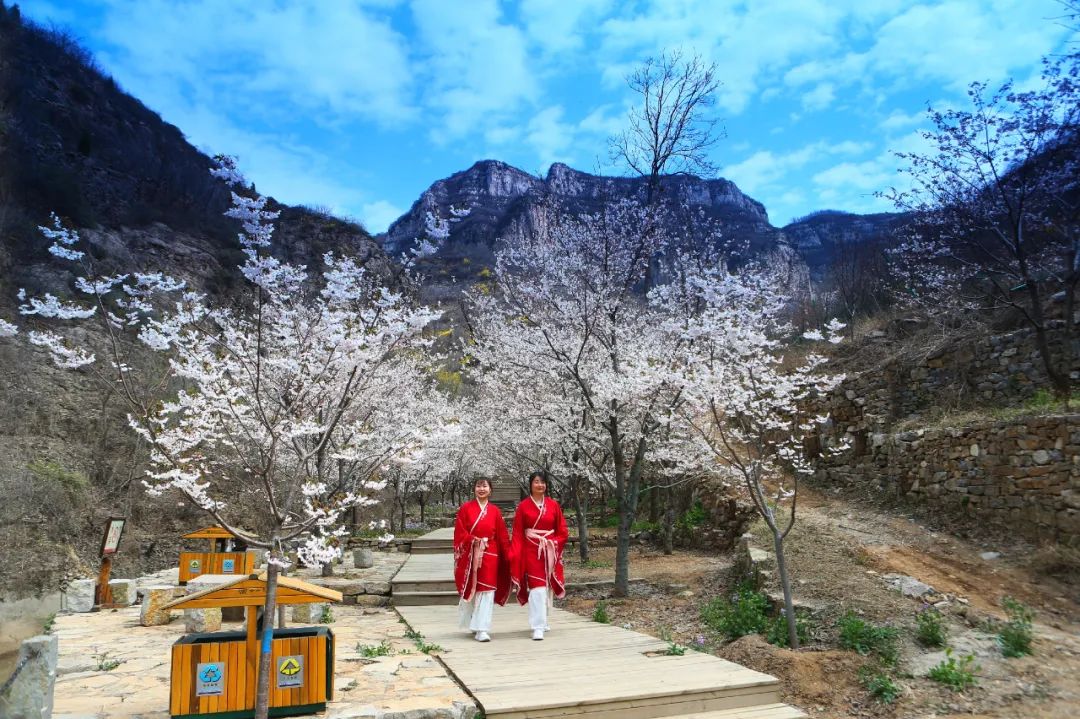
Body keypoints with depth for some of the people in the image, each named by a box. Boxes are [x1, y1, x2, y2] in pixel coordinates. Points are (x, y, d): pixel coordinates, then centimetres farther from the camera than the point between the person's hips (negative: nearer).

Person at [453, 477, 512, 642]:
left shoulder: (495, 511, 5)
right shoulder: (465, 508, 2)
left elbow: (503, 536, 5)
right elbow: (460, 532, -3)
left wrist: (509, 556, 3)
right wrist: (474, 540, -16)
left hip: (489, 555, 0)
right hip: (470, 555, 0)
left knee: (486, 590, -6)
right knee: (470, 590, 11)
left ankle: (482, 629, -3)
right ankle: (472, 622, 33)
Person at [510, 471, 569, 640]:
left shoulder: (553, 505, 4)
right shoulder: (523, 506, -2)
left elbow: (562, 531, 8)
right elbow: (517, 533, -3)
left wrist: (554, 543, -9)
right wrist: (515, 555, -11)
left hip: (550, 552, 3)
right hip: (531, 551, -3)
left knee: (547, 587, 13)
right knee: (537, 587, -11)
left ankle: (543, 621, 31)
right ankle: (538, 627, -9)